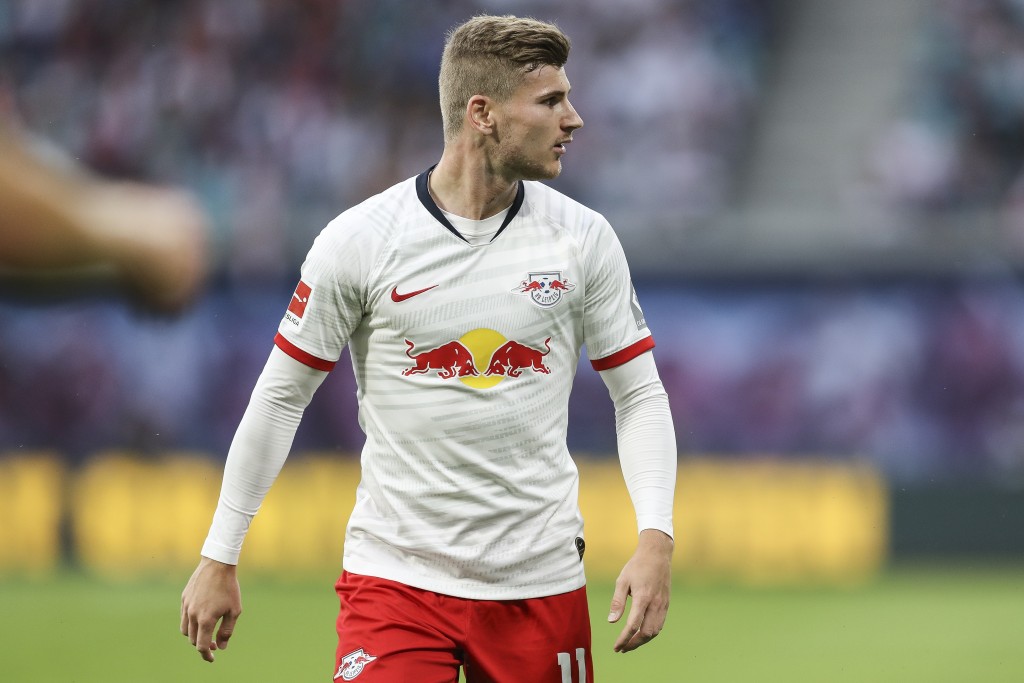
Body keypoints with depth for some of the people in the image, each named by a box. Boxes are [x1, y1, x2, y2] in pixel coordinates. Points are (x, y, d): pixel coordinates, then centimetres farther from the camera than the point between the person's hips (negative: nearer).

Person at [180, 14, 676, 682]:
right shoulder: (358, 240, -6)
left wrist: (656, 539, -8)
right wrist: (219, 559, 3)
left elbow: (640, 394, 7)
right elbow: (281, 396, 2)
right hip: (396, 572, -3)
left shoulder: (583, 237, 1)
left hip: (541, 581, 3)